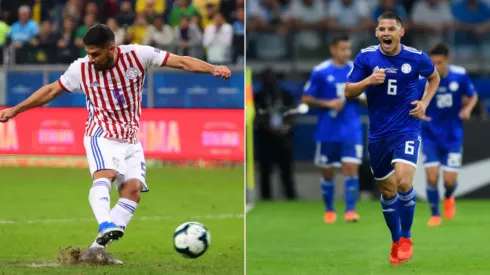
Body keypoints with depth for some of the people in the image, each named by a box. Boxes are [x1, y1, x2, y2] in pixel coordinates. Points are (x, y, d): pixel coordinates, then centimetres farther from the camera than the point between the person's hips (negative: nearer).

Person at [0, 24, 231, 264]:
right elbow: (51, 91, 7)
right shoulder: (81, 69, -7)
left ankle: (99, 247, -16)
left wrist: (213, 69, -19)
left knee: (133, 189, -14)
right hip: (101, 134, -2)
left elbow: (182, 62, -8)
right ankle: (106, 227, -52)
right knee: (105, 174, -31)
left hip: (131, 138, 2)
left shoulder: (138, 55, -10)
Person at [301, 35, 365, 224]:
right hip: (327, 131, -1)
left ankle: (350, 211, -12)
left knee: (351, 167, -12)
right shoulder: (320, 72, -4)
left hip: (351, 130, 1)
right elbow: (306, 99, -2)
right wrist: (328, 104, -15)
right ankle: (329, 211, 24)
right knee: (327, 172, 8)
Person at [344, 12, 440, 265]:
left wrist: (424, 103, 0)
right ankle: (396, 241, 31)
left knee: (403, 183, -22)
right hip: (378, 133, 2)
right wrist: (368, 81, -20)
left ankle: (405, 238, -1)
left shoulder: (417, 58, -7)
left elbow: (434, 77, 15)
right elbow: (348, 92, -2)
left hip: (407, 129, -2)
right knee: (388, 191, 11)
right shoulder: (366, 57, -6)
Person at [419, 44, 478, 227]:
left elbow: (473, 96, 6)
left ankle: (448, 198, 37)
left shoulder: (460, 75, -10)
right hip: (430, 136, -1)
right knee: (432, 177, -11)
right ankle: (435, 214, 13)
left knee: (449, 181, -1)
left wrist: (468, 108, -15)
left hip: (453, 137, 1)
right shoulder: (423, 80, -15)